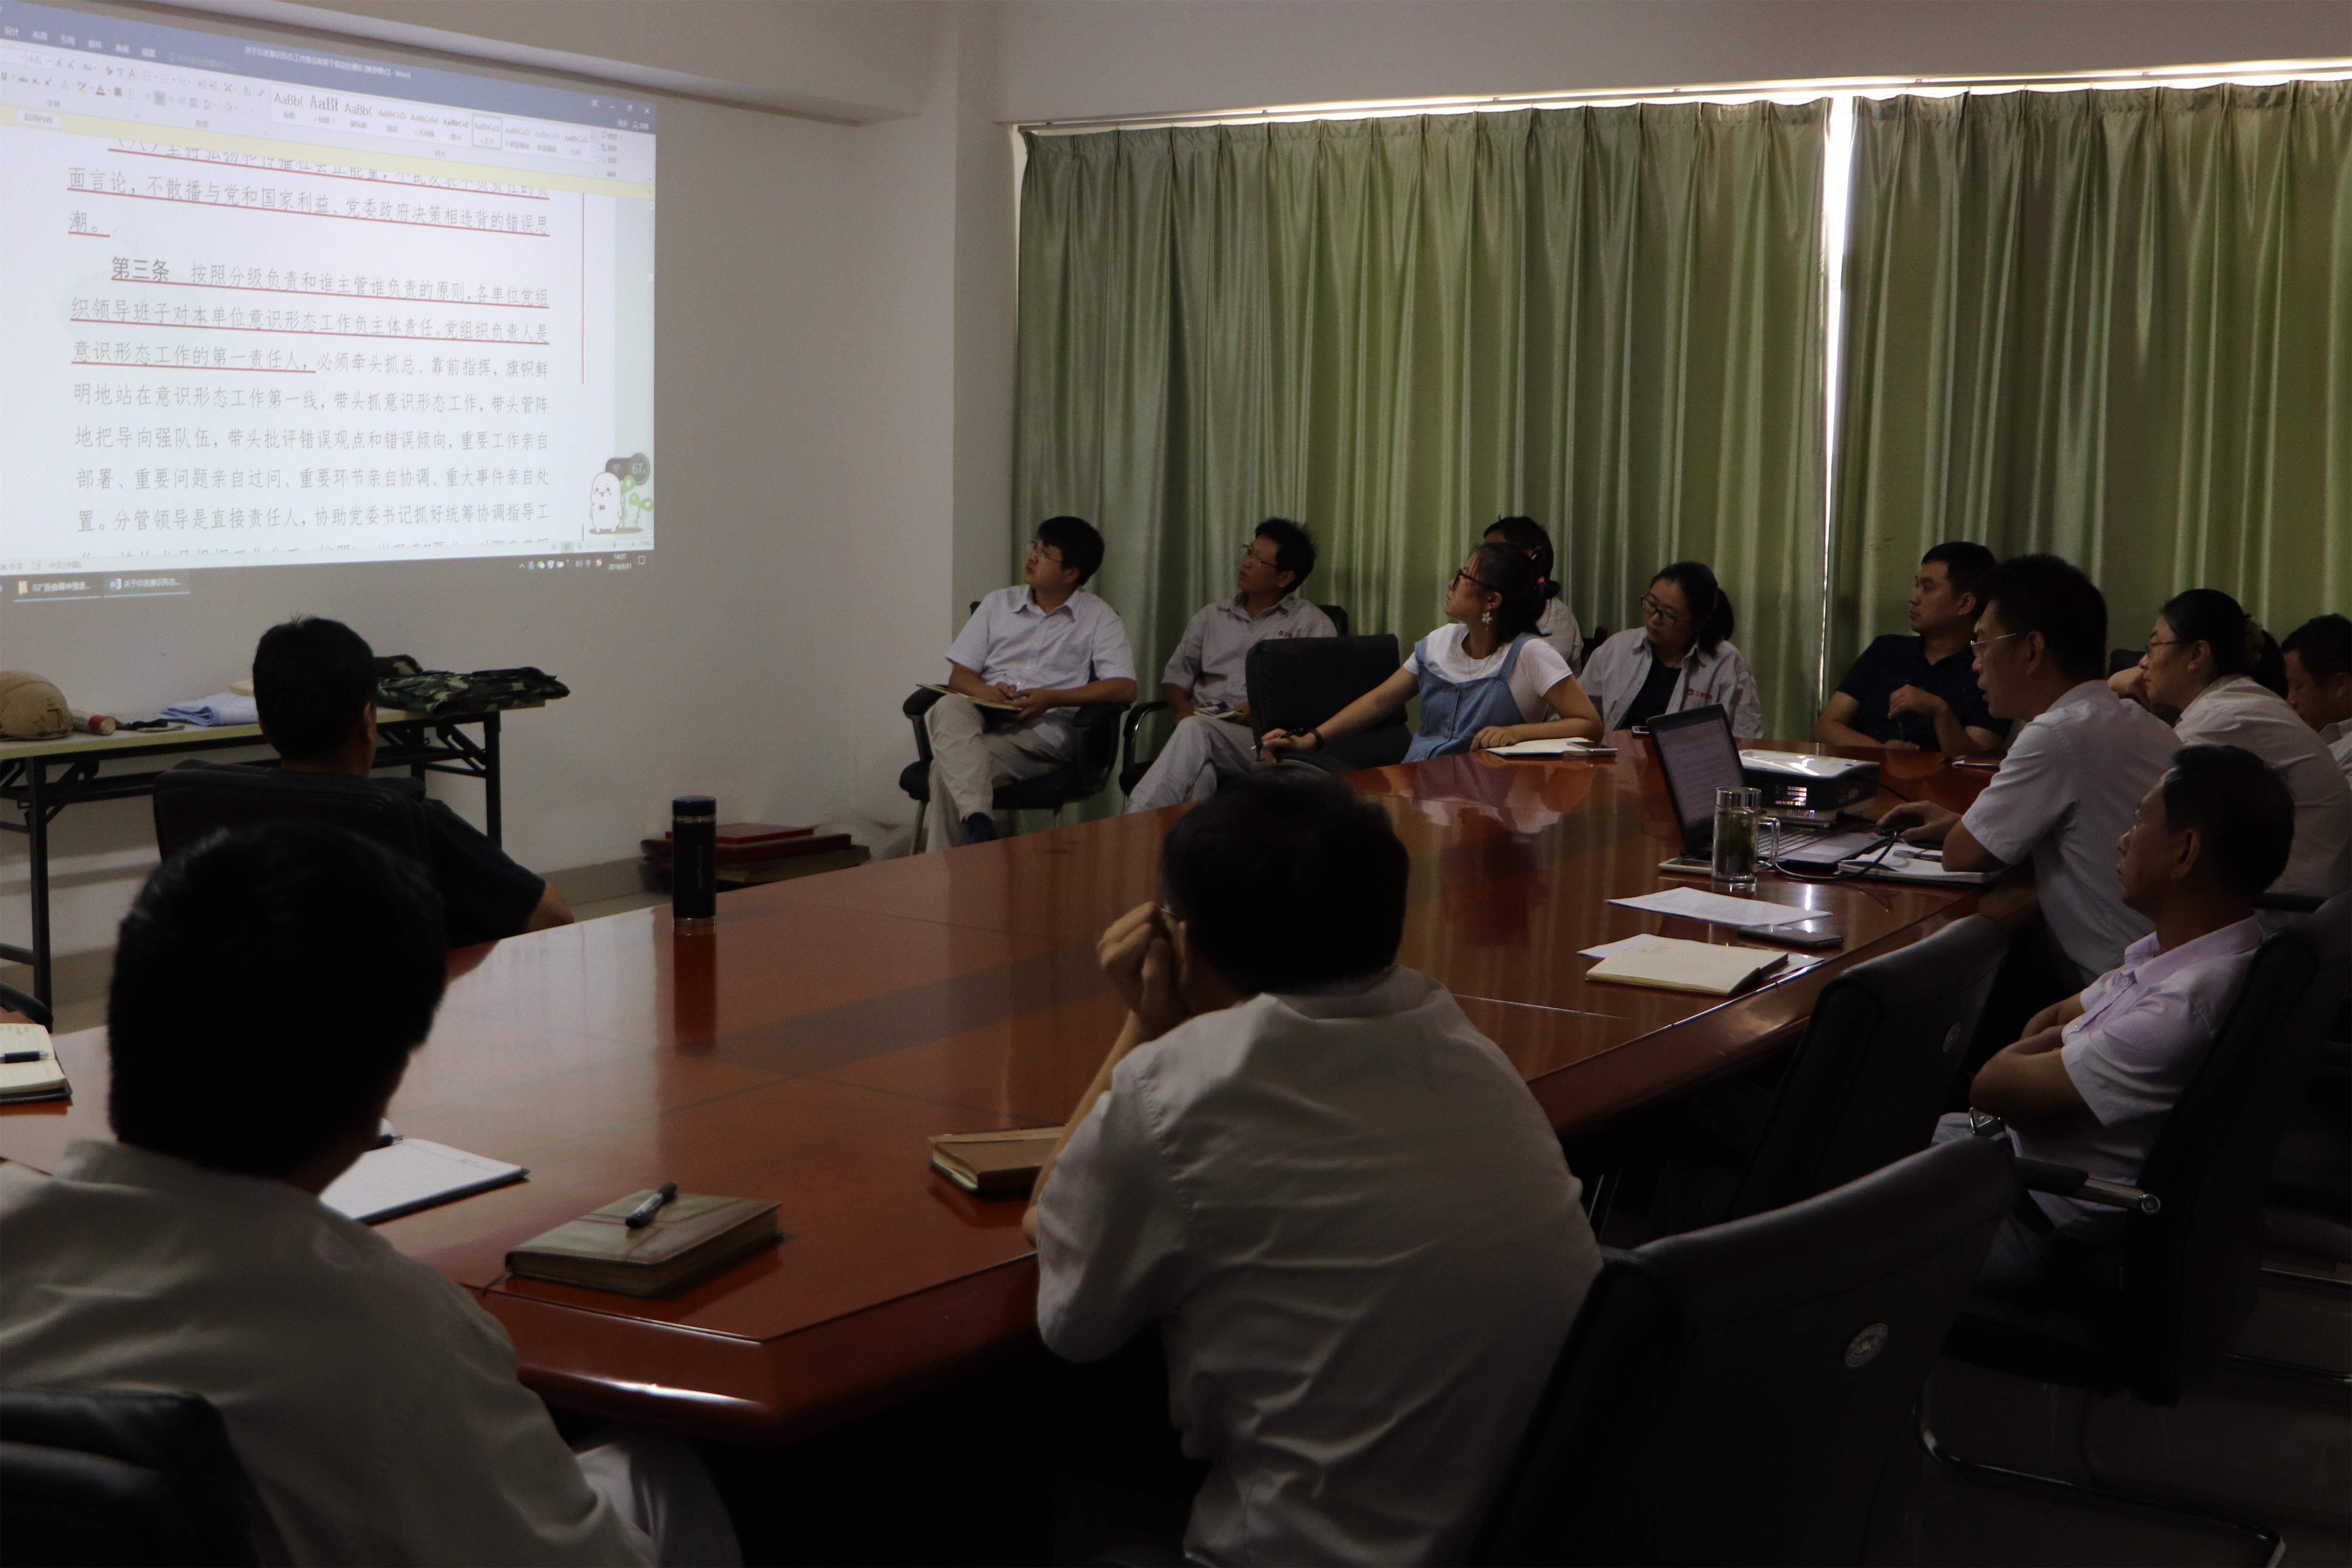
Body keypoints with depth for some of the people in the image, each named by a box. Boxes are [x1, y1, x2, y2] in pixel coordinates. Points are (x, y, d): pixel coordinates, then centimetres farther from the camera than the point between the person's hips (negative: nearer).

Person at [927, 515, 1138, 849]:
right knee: (948, 709, -35)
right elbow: (959, 676, 14)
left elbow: (1125, 688, -5)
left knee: (949, 765, -30)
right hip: (983, 717, 3)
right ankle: (978, 821, -51)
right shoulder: (997, 604, 20)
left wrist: (1052, 699, -16)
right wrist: (984, 692, -11)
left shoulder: (1098, 617, 8)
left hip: (1042, 729, -3)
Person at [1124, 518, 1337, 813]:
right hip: (1202, 726, 4)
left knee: (1195, 731, -37)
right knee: (1199, 774, -37)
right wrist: (1185, 708, 0)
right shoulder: (1212, 617, 25)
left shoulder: (1312, 623, 12)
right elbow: (1175, 677, 24)